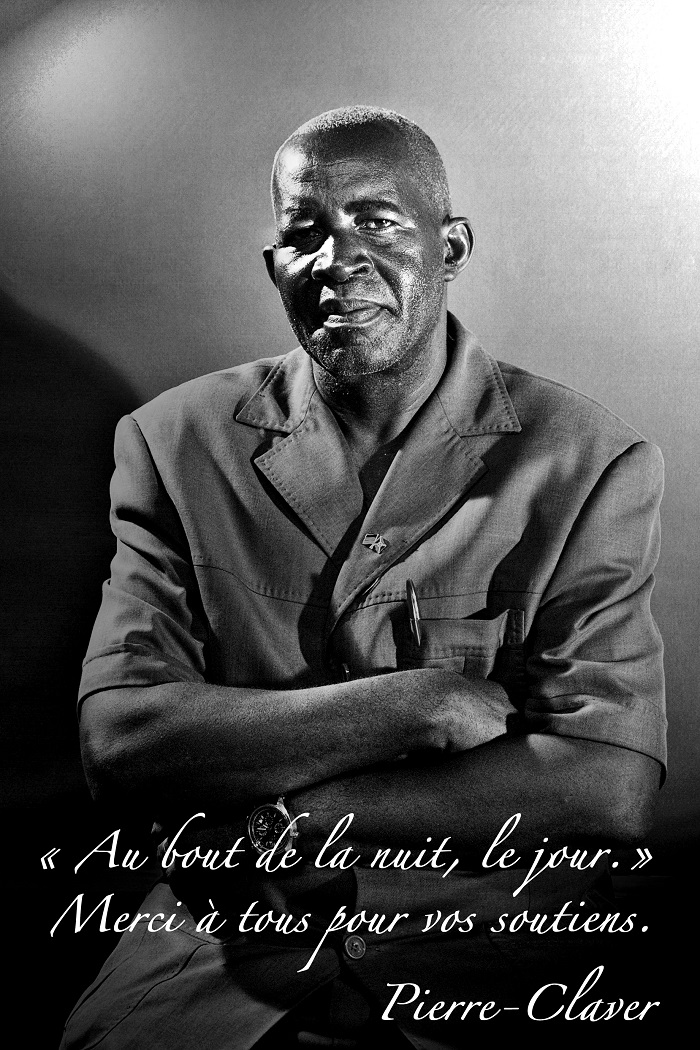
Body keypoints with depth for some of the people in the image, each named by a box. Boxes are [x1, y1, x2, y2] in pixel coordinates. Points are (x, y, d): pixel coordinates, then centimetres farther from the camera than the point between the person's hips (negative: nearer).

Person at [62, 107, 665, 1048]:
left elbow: (608, 785, -13)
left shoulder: (591, 463, -5)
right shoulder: (179, 441, -1)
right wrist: (413, 705, -18)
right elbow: (116, 738, -9)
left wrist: (279, 817, -14)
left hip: (490, 969, 0)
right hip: (220, 955, 1)